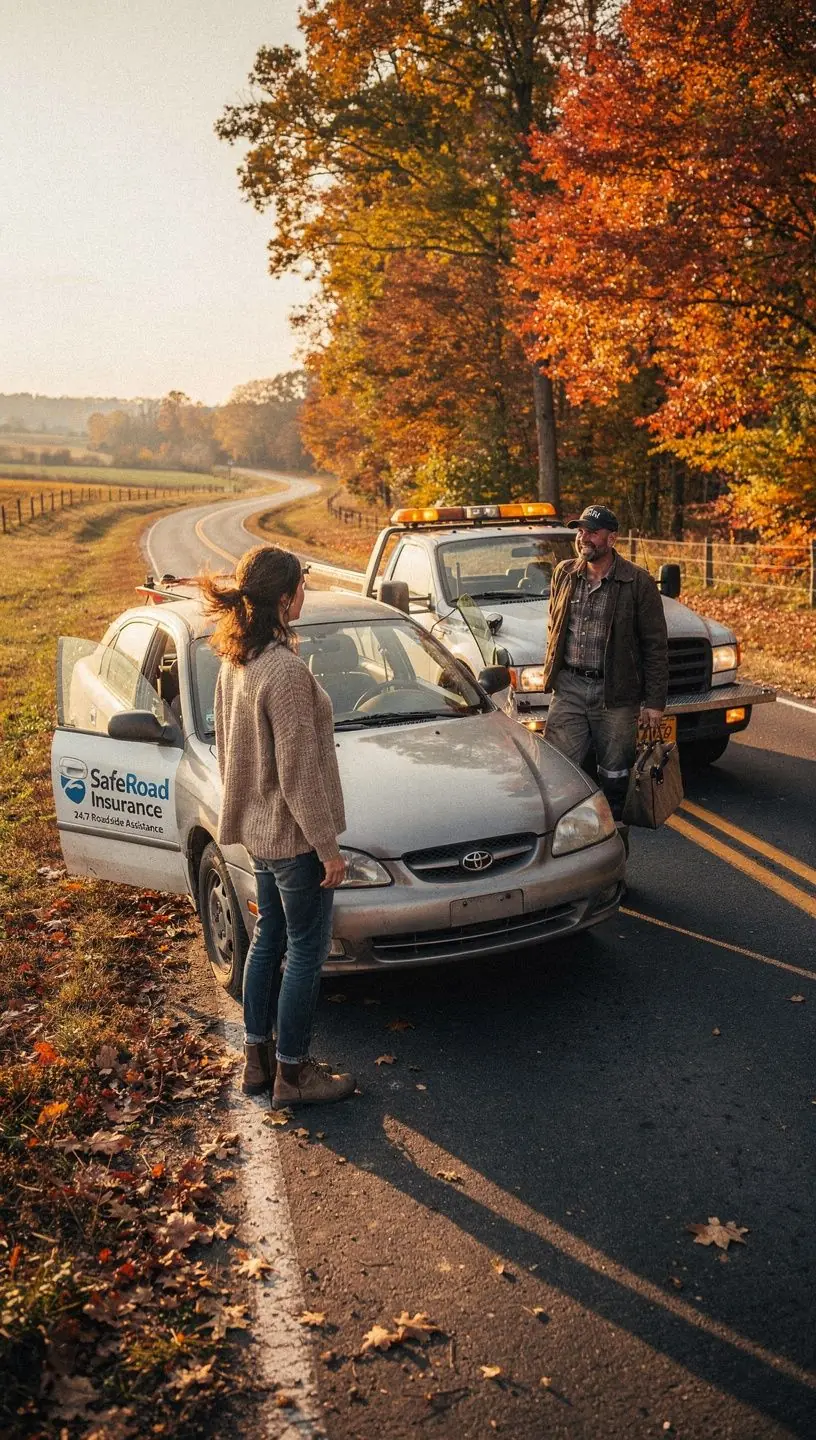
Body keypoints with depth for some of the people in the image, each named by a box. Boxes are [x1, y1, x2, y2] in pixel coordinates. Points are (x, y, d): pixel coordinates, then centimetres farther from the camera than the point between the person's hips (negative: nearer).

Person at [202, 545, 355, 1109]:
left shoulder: (234, 662, 4)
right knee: (306, 952, 5)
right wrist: (328, 845, -15)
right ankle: (292, 1073, 18)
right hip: (293, 835, -9)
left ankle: (258, 1059, 32)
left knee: (268, 940, 20)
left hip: (259, 829, 9)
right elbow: (299, 771, -23)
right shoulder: (286, 670, -25)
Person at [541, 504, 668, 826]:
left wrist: (655, 702, -7)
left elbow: (655, 646, -4)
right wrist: (551, 671, 14)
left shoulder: (638, 583, -5)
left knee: (614, 776, 8)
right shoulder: (564, 574, 7)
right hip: (568, 689, 3)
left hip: (615, 694, -3)